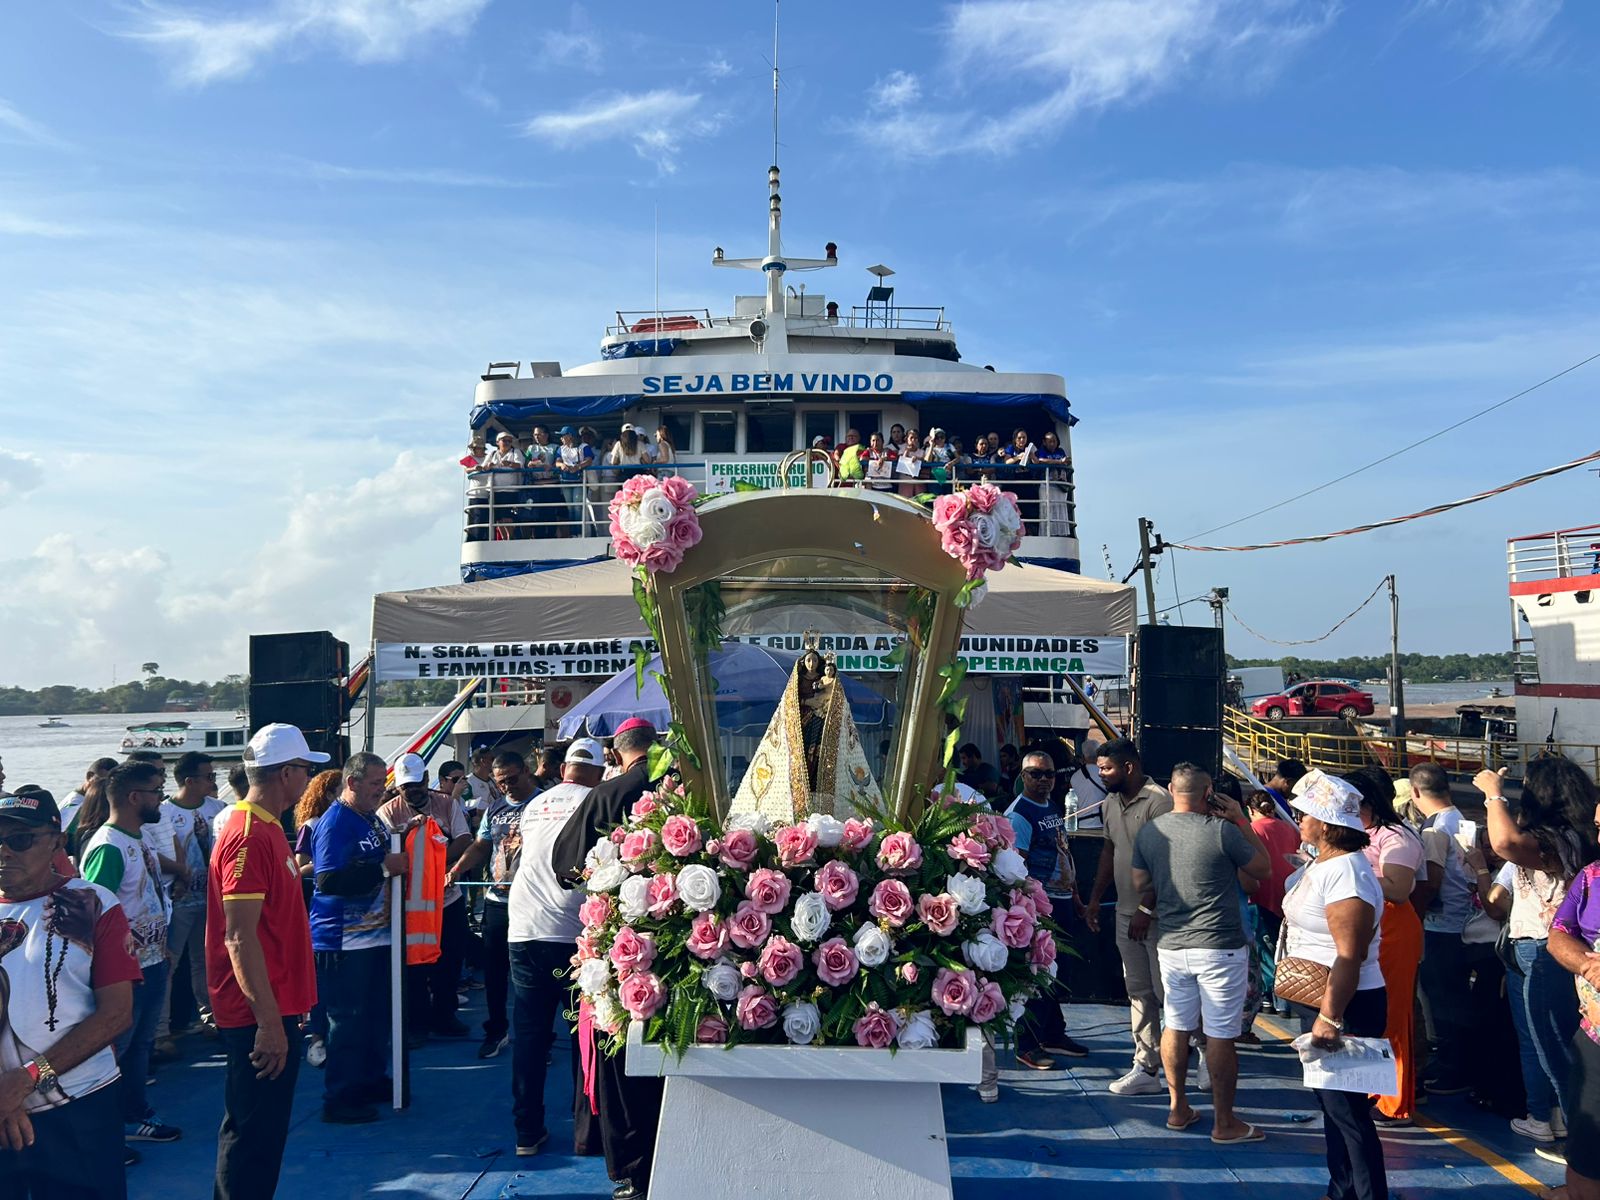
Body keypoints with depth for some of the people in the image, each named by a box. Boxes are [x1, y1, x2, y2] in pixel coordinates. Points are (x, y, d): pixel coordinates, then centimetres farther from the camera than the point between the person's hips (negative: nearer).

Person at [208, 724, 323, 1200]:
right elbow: (240, 937, -25)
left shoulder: (267, 829, 11)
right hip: (260, 1016, -10)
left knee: (263, 1129, 20)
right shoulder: (249, 837, -21)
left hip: (275, 1005, 10)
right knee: (254, 1136, 2)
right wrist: (269, 1021, -24)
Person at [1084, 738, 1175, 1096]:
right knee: (1139, 992, 11)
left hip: (1156, 915, -8)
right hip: (1126, 913, 8)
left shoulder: (1158, 801, -16)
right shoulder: (1112, 802, 11)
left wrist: (1146, 909, -21)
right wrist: (1094, 899, 16)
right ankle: (1146, 1069, 17)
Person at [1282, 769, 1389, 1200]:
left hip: (1346, 1006, -10)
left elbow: (1349, 957, -28)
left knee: (1345, 1106, -1)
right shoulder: (1321, 864, 7)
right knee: (1329, 1100, 19)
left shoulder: (1346, 873, -24)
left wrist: (1330, 1017, -28)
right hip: (1317, 1000, 10)